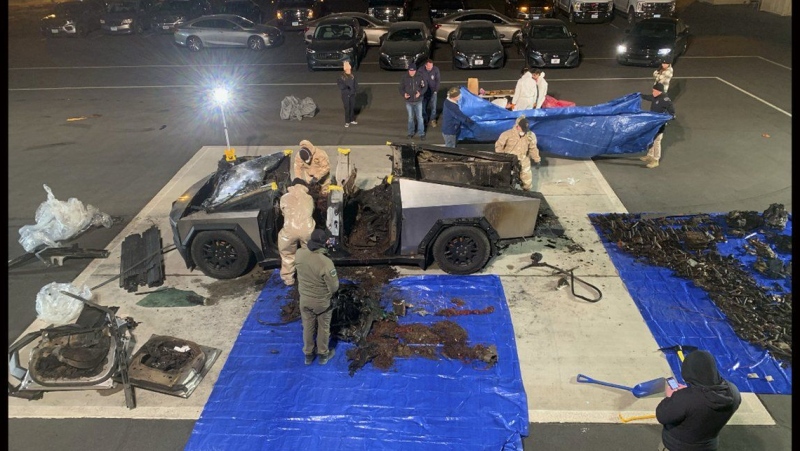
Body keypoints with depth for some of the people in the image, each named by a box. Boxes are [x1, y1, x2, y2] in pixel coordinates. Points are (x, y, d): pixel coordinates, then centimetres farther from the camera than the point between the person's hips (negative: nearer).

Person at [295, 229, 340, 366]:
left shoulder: (300, 253, -20)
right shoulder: (326, 263, -34)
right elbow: (334, 287, -21)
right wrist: (330, 295, -1)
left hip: (304, 300, 4)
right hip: (322, 302, -4)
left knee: (308, 327, 24)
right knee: (323, 328, 21)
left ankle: (308, 354, 43)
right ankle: (323, 355, 41)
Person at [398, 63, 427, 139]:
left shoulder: (420, 77, -8)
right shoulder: (404, 78, -9)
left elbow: (424, 87, -1)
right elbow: (401, 88, -2)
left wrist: (420, 93, -20)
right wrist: (404, 94, -24)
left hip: (418, 101, 0)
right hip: (409, 102, 0)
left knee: (420, 117, 3)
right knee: (410, 117, 14)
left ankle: (421, 133, 13)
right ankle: (411, 132, 29)